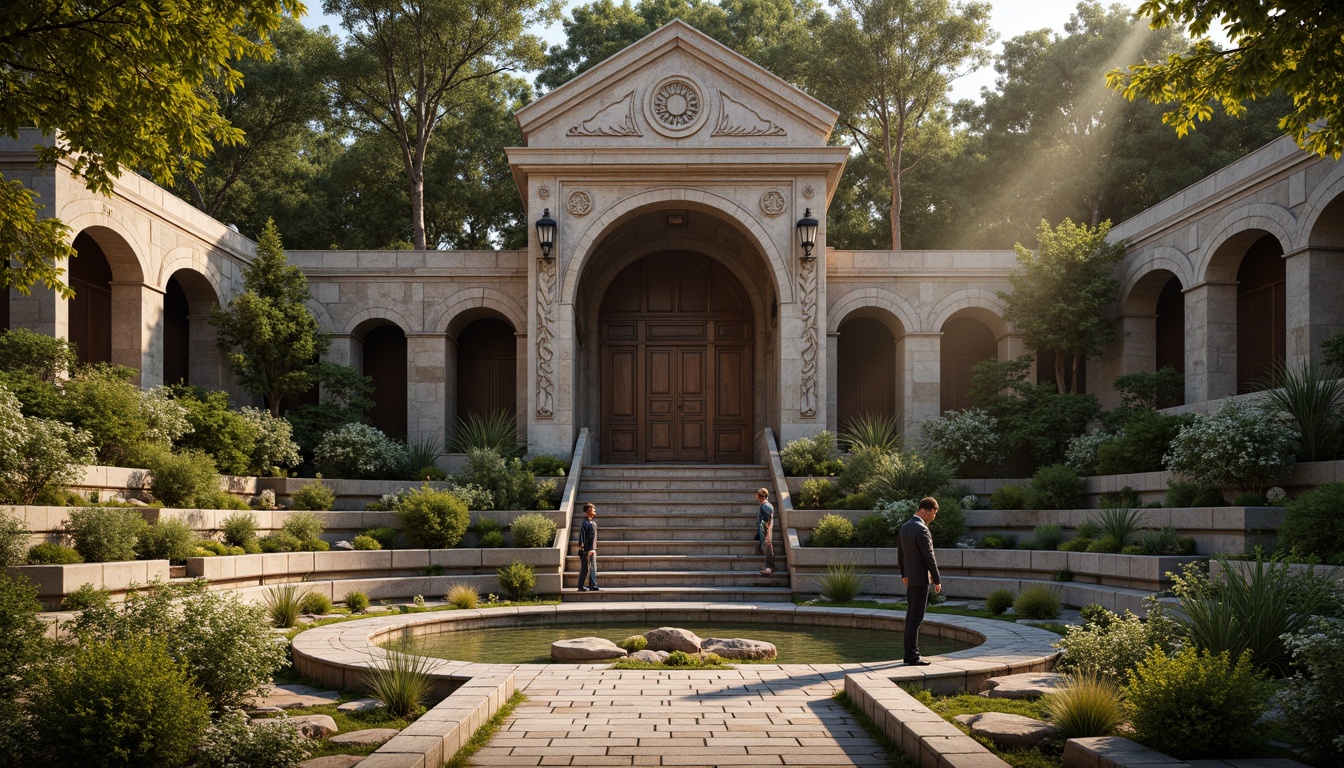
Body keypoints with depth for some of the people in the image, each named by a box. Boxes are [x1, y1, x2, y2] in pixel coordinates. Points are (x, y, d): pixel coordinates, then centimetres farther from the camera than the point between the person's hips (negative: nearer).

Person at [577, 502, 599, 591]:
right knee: (585, 568, -2)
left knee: (593, 568, 8)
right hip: (586, 550, -9)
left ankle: (593, 586, 10)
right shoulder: (585, 523, -14)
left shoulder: (593, 522, 14)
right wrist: (582, 549, -19)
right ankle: (581, 586, 4)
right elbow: (581, 536, -17)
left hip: (592, 550, 9)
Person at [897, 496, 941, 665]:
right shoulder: (922, 529, -19)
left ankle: (910, 653, 16)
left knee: (911, 616, 12)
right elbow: (929, 557, -17)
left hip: (911, 578, 9)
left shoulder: (905, 527, 8)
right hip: (921, 578, -9)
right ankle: (913, 655, -5)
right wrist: (937, 581, -10)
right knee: (916, 617, -7)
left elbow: (900, 553, 17)